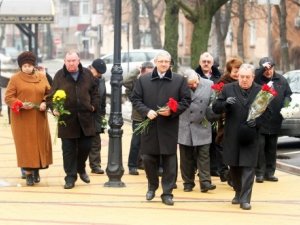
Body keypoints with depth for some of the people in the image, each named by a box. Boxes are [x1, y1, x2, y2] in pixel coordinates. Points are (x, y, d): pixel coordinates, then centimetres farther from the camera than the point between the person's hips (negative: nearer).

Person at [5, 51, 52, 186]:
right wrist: (21, 104, -19)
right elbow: (8, 98, -3)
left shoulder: (42, 77, 8)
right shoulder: (15, 79, -1)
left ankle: (37, 170, 21)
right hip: (21, 118, -3)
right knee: (25, 145, -2)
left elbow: (49, 93, 12)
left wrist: (45, 103, -8)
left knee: (40, 144, 5)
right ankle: (28, 174, 2)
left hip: (39, 118, 3)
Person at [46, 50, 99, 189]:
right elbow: (51, 95, -1)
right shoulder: (59, 76, -1)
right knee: (68, 149, 1)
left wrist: (94, 105, 3)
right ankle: (70, 177, 8)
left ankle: (81, 169, 33)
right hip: (67, 119, -2)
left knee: (85, 146, 8)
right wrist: (54, 108, -16)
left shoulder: (87, 74, 6)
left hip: (85, 117, 2)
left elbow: (95, 92, 15)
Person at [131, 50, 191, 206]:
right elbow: (135, 99, 5)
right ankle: (152, 186, 29)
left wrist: (172, 111, -13)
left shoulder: (179, 80, 2)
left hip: (169, 127, -1)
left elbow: (186, 101, 2)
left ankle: (167, 193, 9)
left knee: (169, 161, 1)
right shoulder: (143, 80, 5)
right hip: (149, 127, 1)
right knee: (148, 158, 6)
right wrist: (146, 111, -13)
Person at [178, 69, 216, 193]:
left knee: (203, 155, -2)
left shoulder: (209, 85, -5)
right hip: (185, 127, 0)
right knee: (186, 157, 8)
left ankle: (205, 182, -2)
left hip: (202, 126, 0)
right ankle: (188, 183, 18)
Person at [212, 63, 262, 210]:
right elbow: (215, 108, 2)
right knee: (234, 167, 13)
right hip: (232, 136, 2)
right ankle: (238, 193, 30)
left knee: (248, 167, -5)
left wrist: (257, 120, -16)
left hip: (250, 137, -2)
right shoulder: (228, 89, 2)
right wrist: (225, 103, -18)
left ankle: (245, 199, -3)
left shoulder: (260, 91, -1)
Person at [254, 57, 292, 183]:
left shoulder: (281, 80, 8)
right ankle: (260, 173, 2)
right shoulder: (257, 78, -4)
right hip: (259, 121, -4)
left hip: (275, 121, 4)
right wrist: (262, 69, -32)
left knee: (271, 148, 11)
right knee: (260, 147, -4)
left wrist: (286, 103, -5)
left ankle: (270, 172, 19)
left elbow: (288, 94, 15)